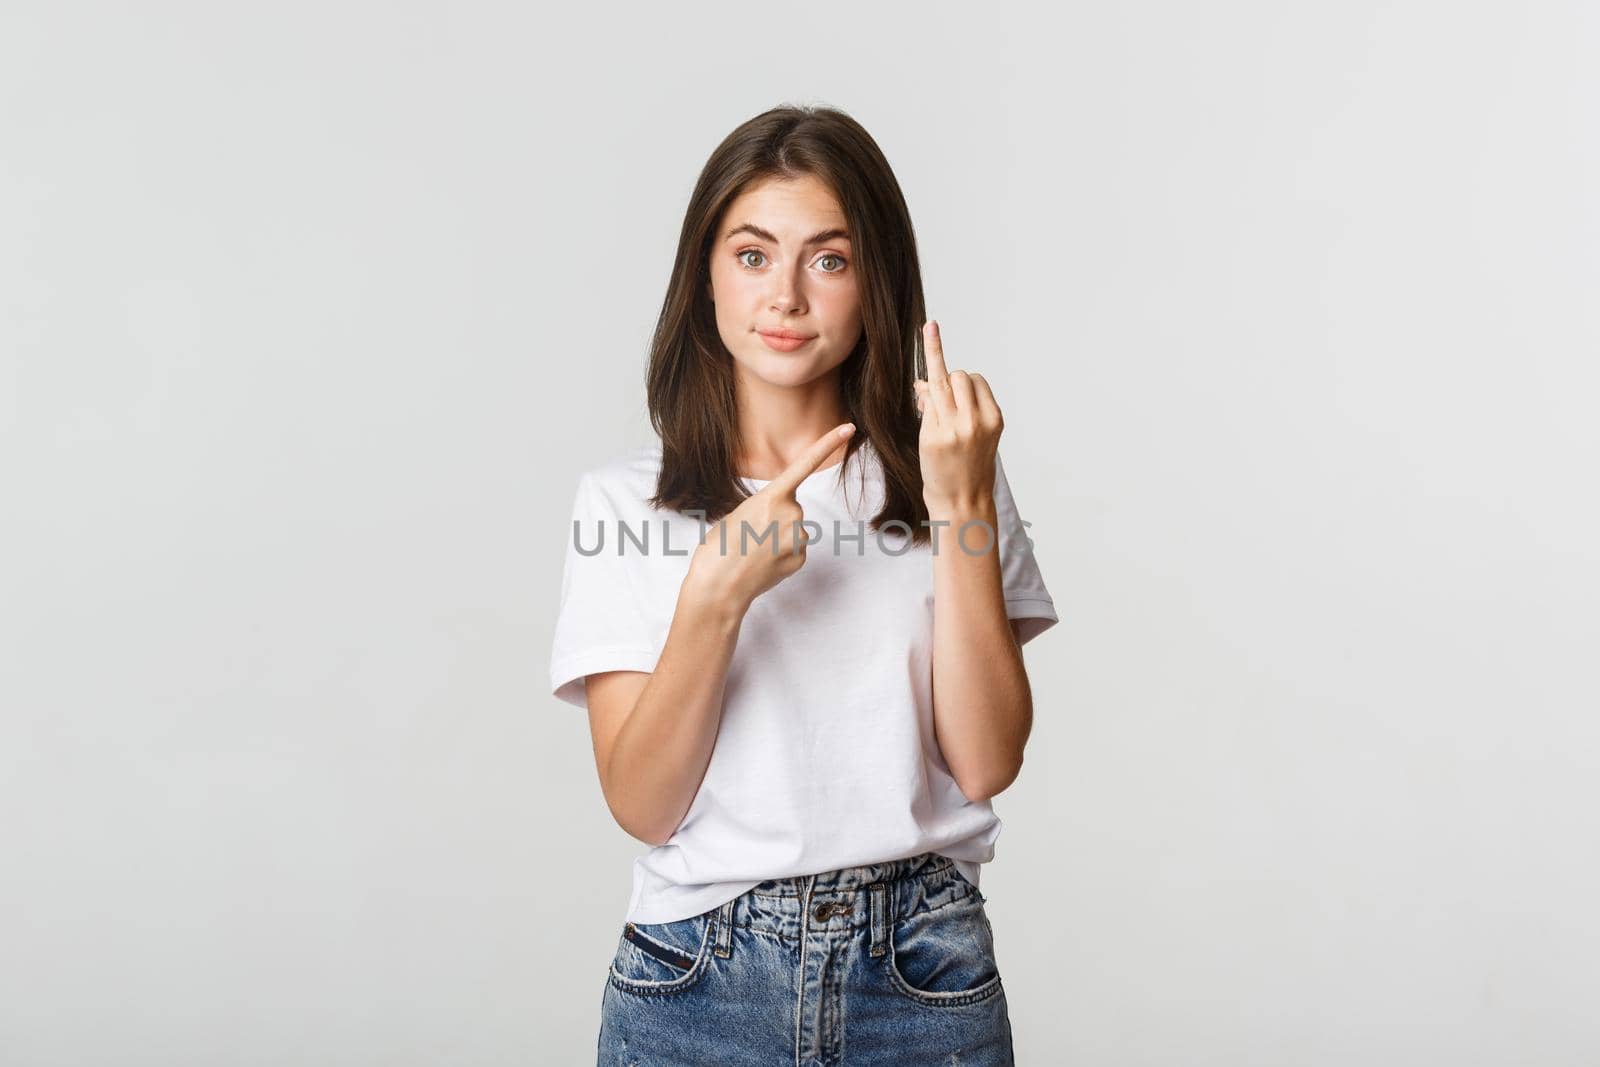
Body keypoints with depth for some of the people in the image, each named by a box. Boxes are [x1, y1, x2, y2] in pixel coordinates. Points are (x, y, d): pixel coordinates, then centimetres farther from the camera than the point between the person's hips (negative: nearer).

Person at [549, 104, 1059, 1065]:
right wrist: (715, 597, -21)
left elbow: (987, 763, -9)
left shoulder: (943, 480, 1)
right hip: (698, 979, 0)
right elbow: (642, 804, -7)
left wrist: (963, 507, -15)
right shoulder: (623, 501, -1)